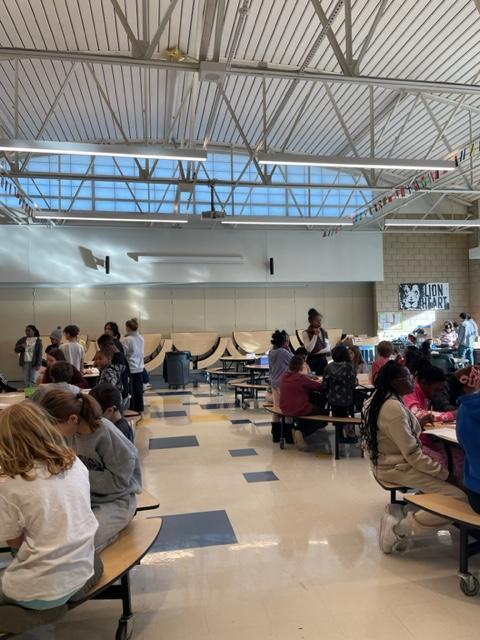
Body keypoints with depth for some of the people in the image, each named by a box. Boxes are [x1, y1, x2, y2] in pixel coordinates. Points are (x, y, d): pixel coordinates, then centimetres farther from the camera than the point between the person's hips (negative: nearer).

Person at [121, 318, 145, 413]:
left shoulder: (126, 340, -15)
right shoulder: (141, 338, 2)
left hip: (130, 368, -5)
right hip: (139, 368, 5)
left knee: (130, 390, 6)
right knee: (138, 389, 13)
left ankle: (132, 409, 12)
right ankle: (139, 409, 21)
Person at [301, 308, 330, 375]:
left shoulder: (324, 332, 9)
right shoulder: (305, 333, -6)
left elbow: (328, 348, 6)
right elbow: (309, 349, -16)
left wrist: (317, 352, -9)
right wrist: (315, 335, -18)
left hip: (323, 360, 5)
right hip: (312, 360, -5)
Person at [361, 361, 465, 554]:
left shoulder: (379, 400, 3)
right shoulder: (394, 408, -25)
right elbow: (412, 455, -22)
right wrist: (446, 475, -14)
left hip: (389, 462, 10)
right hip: (398, 469, -10)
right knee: (460, 495, -14)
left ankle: (402, 512, 6)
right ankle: (401, 529, -9)